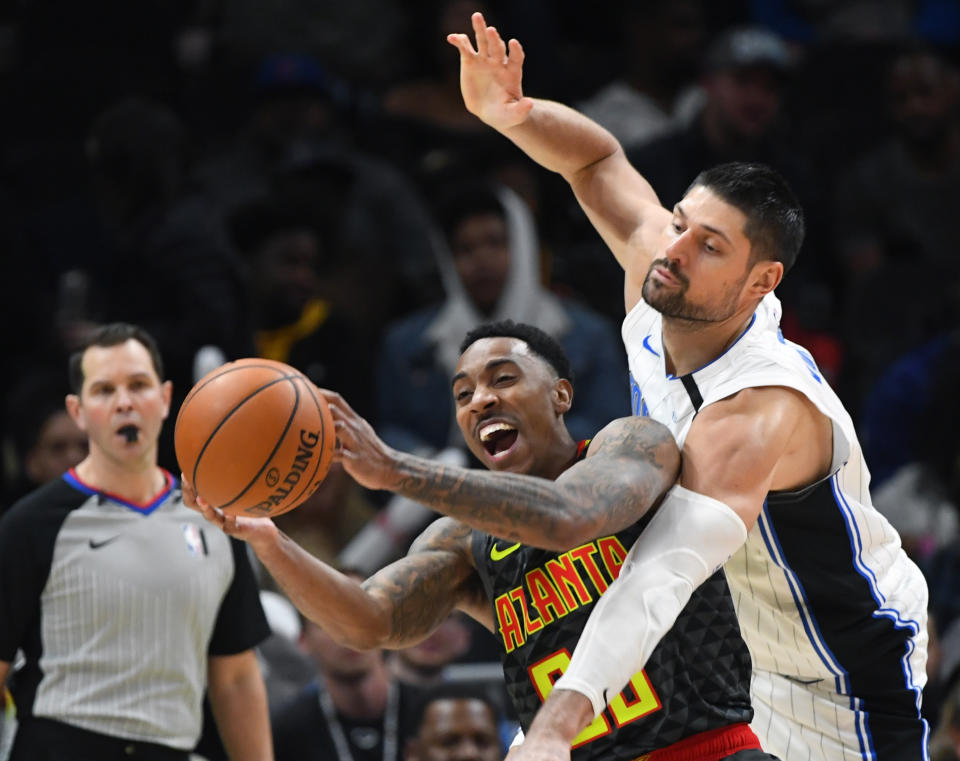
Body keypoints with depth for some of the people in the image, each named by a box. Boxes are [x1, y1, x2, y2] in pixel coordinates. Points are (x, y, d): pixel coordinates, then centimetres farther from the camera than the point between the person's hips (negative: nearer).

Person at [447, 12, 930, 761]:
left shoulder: (762, 410, -36)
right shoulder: (655, 293, -12)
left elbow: (666, 572, -51)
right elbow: (598, 159, 5)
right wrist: (512, 114, -19)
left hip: (853, 672, -8)